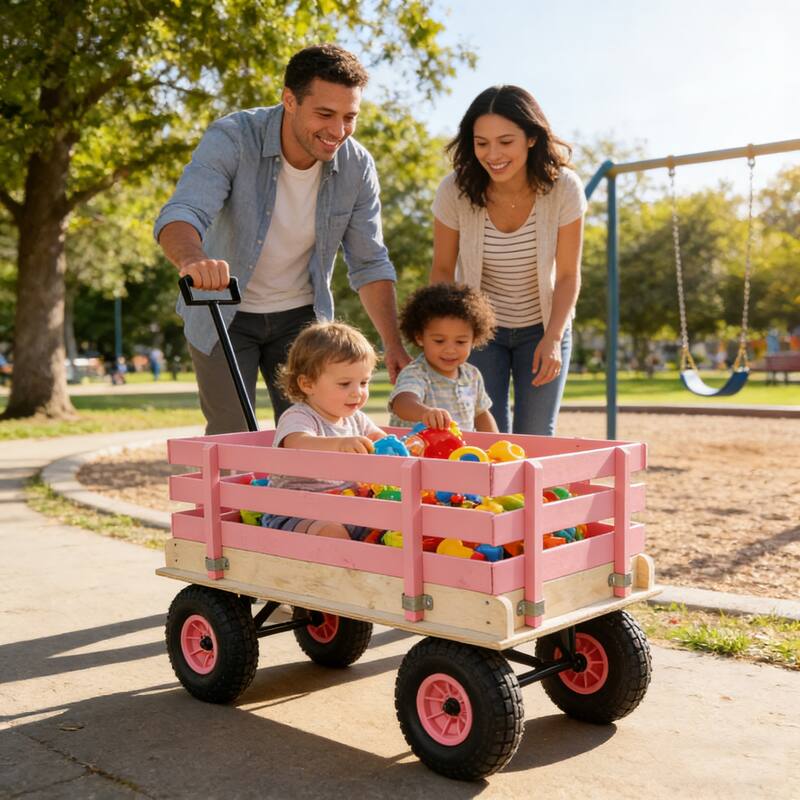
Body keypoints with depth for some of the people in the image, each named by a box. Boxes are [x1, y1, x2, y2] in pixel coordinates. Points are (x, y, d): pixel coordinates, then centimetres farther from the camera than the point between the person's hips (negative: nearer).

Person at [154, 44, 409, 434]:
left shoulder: (357, 166, -13)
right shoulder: (232, 139, -23)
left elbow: (369, 263, -6)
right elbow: (180, 214, -35)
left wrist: (393, 344, -15)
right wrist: (193, 258, -58)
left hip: (299, 314, 3)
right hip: (223, 313, -2)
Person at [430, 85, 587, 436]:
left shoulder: (564, 188, -19)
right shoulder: (455, 191, -20)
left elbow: (568, 276, -11)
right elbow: (442, 269, -8)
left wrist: (553, 338, -22)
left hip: (543, 327, 0)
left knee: (535, 439, 1)